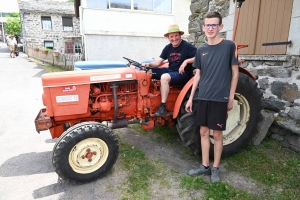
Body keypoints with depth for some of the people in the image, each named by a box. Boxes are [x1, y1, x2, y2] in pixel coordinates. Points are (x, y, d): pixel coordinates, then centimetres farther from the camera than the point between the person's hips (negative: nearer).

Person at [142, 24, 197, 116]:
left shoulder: (187, 46, -9)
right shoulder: (168, 48, 9)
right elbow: (158, 62, 4)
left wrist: (186, 61, -27)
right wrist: (149, 65, -16)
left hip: (183, 74, -7)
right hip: (170, 70, 7)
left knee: (164, 77, -37)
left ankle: (163, 108, -31)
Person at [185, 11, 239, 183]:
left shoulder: (229, 46, -5)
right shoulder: (201, 50, 7)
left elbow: (235, 73, -1)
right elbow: (198, 75, 11)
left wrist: (231, 97, -4)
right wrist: (191, 97, 9)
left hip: (220, 98, -4)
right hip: (203, 97, 4)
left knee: (217, 134, 6)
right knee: (204, 132, 11)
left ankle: (215, 168, 24)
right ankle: (205, 166, 26)